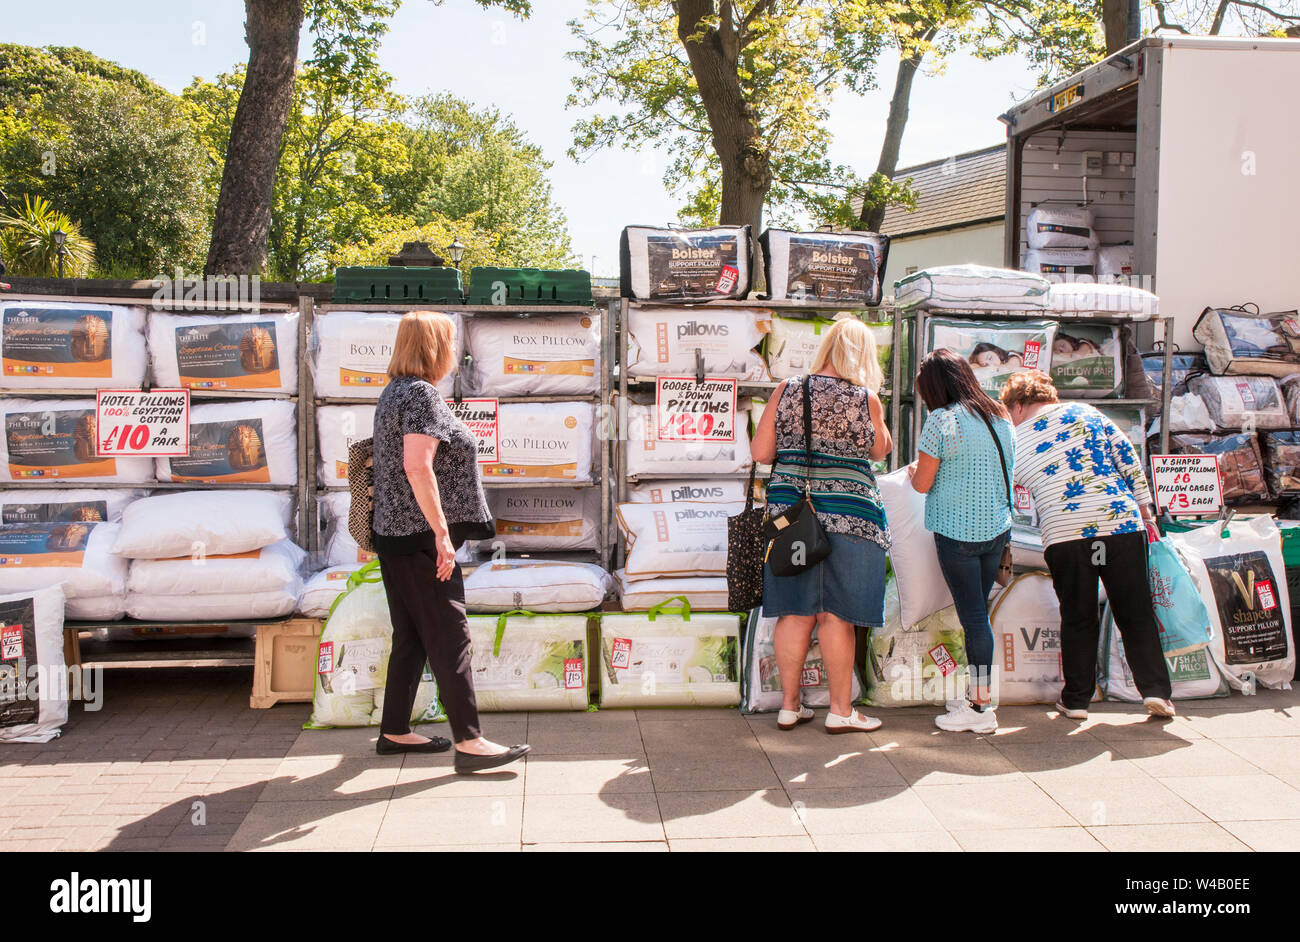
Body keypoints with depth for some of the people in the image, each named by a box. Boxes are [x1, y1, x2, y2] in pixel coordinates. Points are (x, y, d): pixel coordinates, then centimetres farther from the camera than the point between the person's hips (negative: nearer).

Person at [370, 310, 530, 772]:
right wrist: (441, 532, -23)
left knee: (412, 637, 15)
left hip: (396, 536, 10)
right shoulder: (421, 395, -14)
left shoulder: (394, 392, 16)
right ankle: (468, 742, -5)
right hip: (420, 539, -10)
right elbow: (417, 466, -24)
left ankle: (395, 731, 22)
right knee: (449, 637, -7)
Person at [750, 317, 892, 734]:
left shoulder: (787, 390, 2)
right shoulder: (867, 399, -3)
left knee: (795, 613, 10)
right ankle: (840, 711, 14)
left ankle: (789, 706, 18)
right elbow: (879, 452, 12)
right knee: (836, 616, 4)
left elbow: (760, 452, 4)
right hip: (847, 517, -3)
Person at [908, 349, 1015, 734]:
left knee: (972, 616, -2)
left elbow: (923, 484, -10)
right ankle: (978, 693, 22)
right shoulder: (1001, 416, 8)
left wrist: (914, 468, 12)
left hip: (957, 532, -6)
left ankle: (980, 708, 4)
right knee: (978, 612, 15)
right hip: (998, 529, 7)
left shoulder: (942, 420, -13)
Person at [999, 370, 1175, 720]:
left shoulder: (1014, 444, 11)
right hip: (1121, 522, 1)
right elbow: (1127, 457, 7)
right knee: (1136, 614, 11)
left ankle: (1076, 700, 16)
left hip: (1063, 534, -1)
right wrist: (1144, 508, 11)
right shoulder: (1085, 413, 12)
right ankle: (1156, 691, 9)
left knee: (1077, 620, 12)